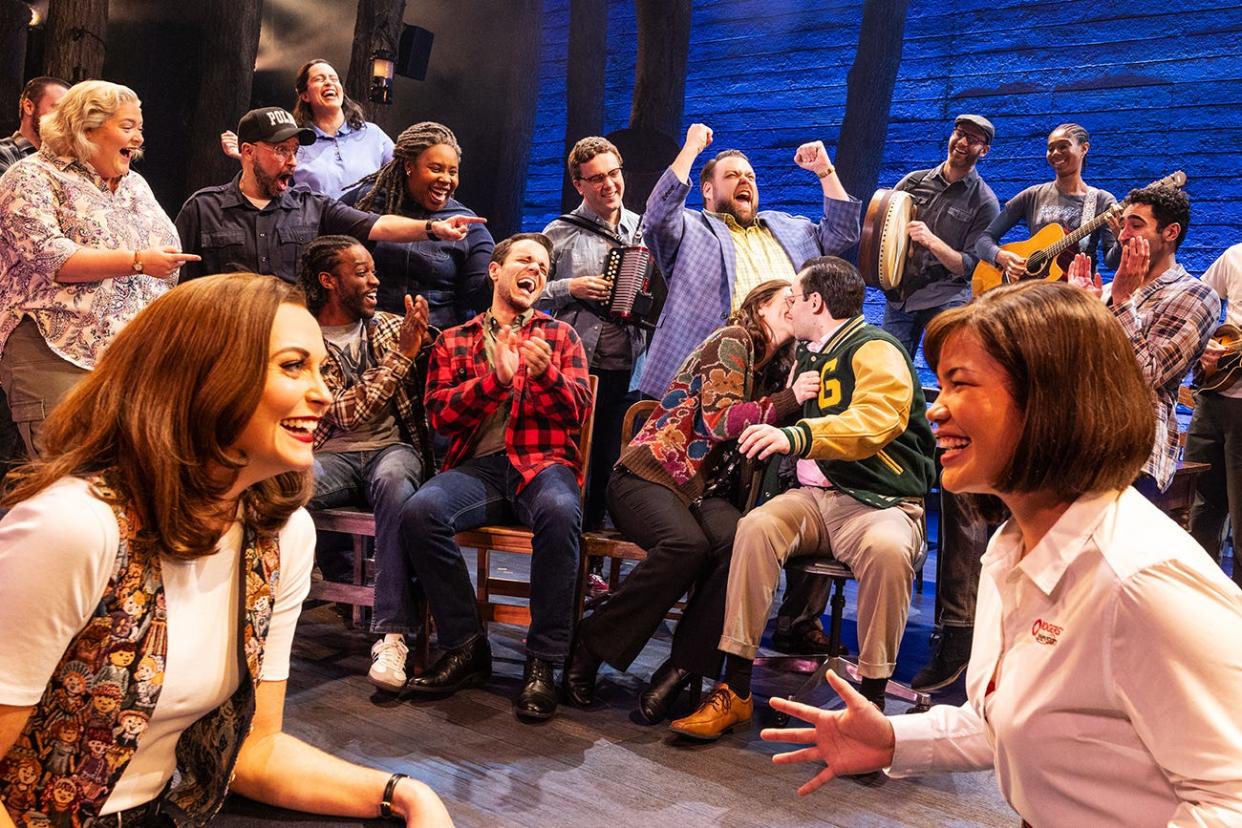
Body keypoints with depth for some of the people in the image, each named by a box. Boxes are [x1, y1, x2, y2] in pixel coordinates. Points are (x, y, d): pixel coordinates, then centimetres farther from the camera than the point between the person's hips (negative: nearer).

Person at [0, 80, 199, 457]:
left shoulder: (136, 184, 20)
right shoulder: (33, 177, -1)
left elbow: (165, 250, 26)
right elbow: (46, 258, -16)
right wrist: (137, 261, -20)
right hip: (58, 353, -6)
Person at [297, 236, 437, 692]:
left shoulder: (390, 327, 14)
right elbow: (345, 413, -10)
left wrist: (424, 339, -7)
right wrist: (400, 355, -12)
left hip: (394, 447, 2)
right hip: (332, 455, -1)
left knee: (394, 481, -37)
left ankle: (391, 635, -38)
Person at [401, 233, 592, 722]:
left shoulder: (560, 336, 20)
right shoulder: (452, 343, 19)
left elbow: (576, 411, 7)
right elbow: (439, 414, 6)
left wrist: (544, 373, -13)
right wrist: (495, 379, -9)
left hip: (542, 462, -1)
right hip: (476, 466, 1)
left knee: (559, 512, -37)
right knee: (420, 511, -31)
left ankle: (542, 662, -23)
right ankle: (466, 647, -14)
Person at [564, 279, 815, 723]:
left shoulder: (774, 369, 20)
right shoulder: (732, 342, -3)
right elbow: (718, 420, -13)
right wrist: (788, 400, -9)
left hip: (707, 489, 6)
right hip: (650, 474, -6)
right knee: (687, 543, -36)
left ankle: (678, 671, -26)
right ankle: (590, 644, -17)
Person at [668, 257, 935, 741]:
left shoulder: (876, 351, -4)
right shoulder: (808, 355, 21)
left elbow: (875, 421, -26)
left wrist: (797, 437, -40)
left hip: (880, 501, -5)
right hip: (813, 496, 6)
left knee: (886, 550, -37)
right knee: (757, 525, -25)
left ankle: (872, 700, -18)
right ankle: (735, 691, -22)